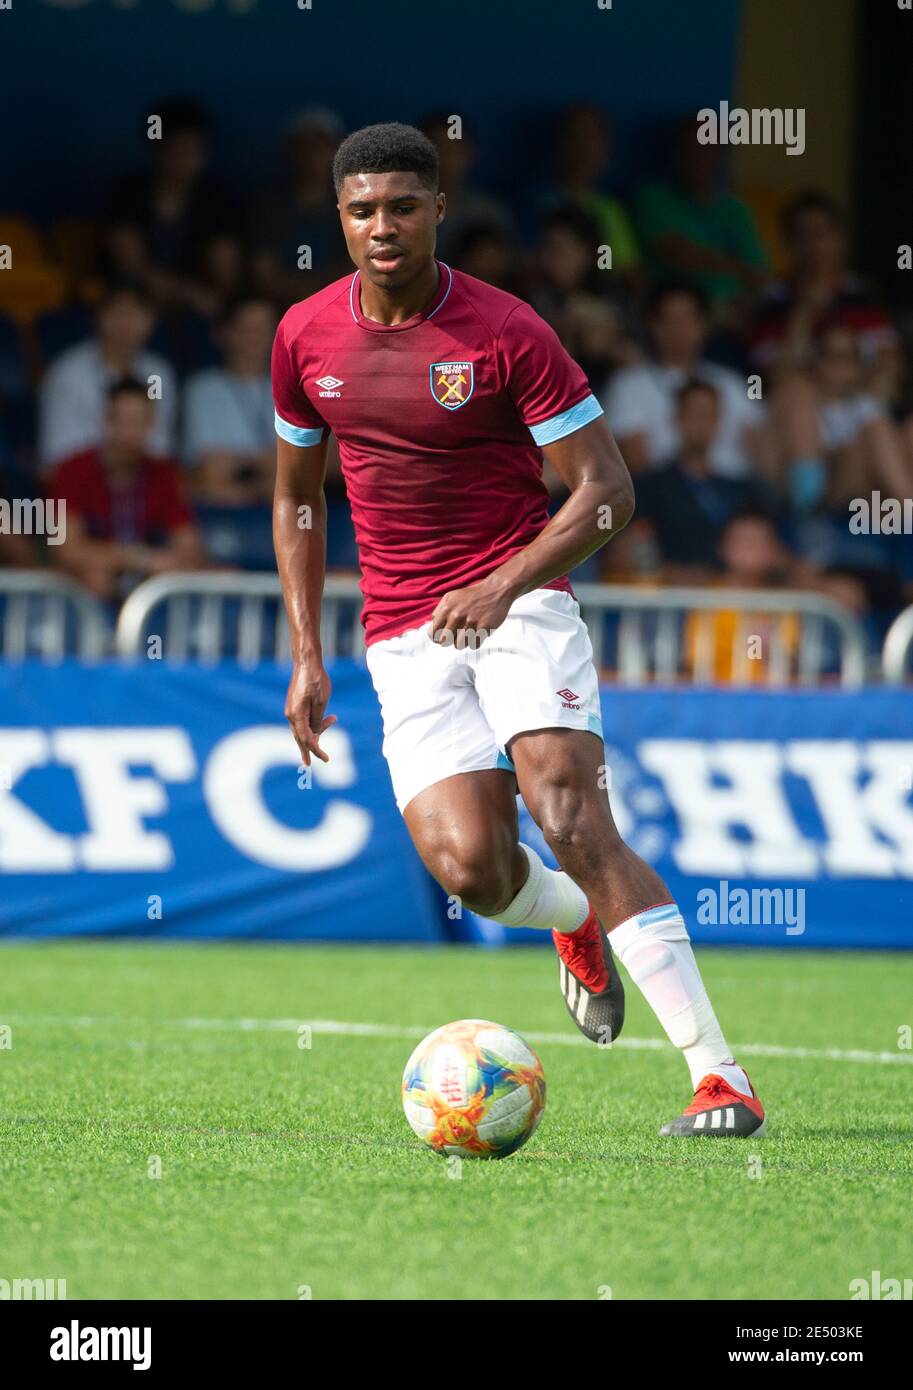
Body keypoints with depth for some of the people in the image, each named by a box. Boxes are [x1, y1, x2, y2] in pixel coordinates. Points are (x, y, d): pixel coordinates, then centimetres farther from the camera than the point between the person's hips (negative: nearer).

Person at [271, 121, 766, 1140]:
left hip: (521, 605, -3)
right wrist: (306, 657, 11)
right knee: (468, 868, -16)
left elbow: (605, 491, -8)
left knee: (571, 819, -23)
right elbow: (295, 497, 18)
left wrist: (503, 584, -22)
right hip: (404, 637, 3)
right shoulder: (305, 338, 4)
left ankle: (718, 1074, -25)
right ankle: (575, 921, 23)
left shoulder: (505, 331, -9)